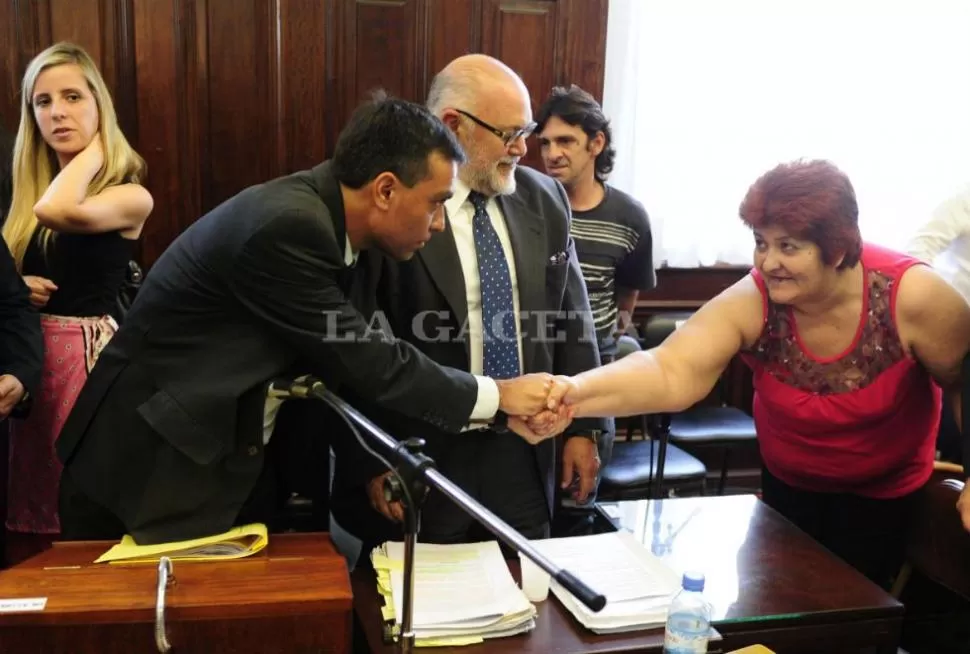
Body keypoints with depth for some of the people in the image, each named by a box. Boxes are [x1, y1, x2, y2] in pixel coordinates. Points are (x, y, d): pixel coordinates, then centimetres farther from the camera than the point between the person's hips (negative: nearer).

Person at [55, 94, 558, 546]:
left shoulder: (322, 218, 0)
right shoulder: (286, 227, -26)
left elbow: (341, 367, 7)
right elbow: (367, 365, -21)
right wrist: (497, 396, -12)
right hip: (152, 474, -8)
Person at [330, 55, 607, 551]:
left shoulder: (544, 199, 4)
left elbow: (571, 318, 10)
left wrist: (583, 427, 9)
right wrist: (370, 464, -11)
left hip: (525, 455, 5)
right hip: (418, 460, -5)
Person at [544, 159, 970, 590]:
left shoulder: (910, 296, -29)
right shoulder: (750, 303, -29)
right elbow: (672, 372, -44)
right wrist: (577, 392, -61)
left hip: (884, 492, -1)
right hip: (789, 485, 2)